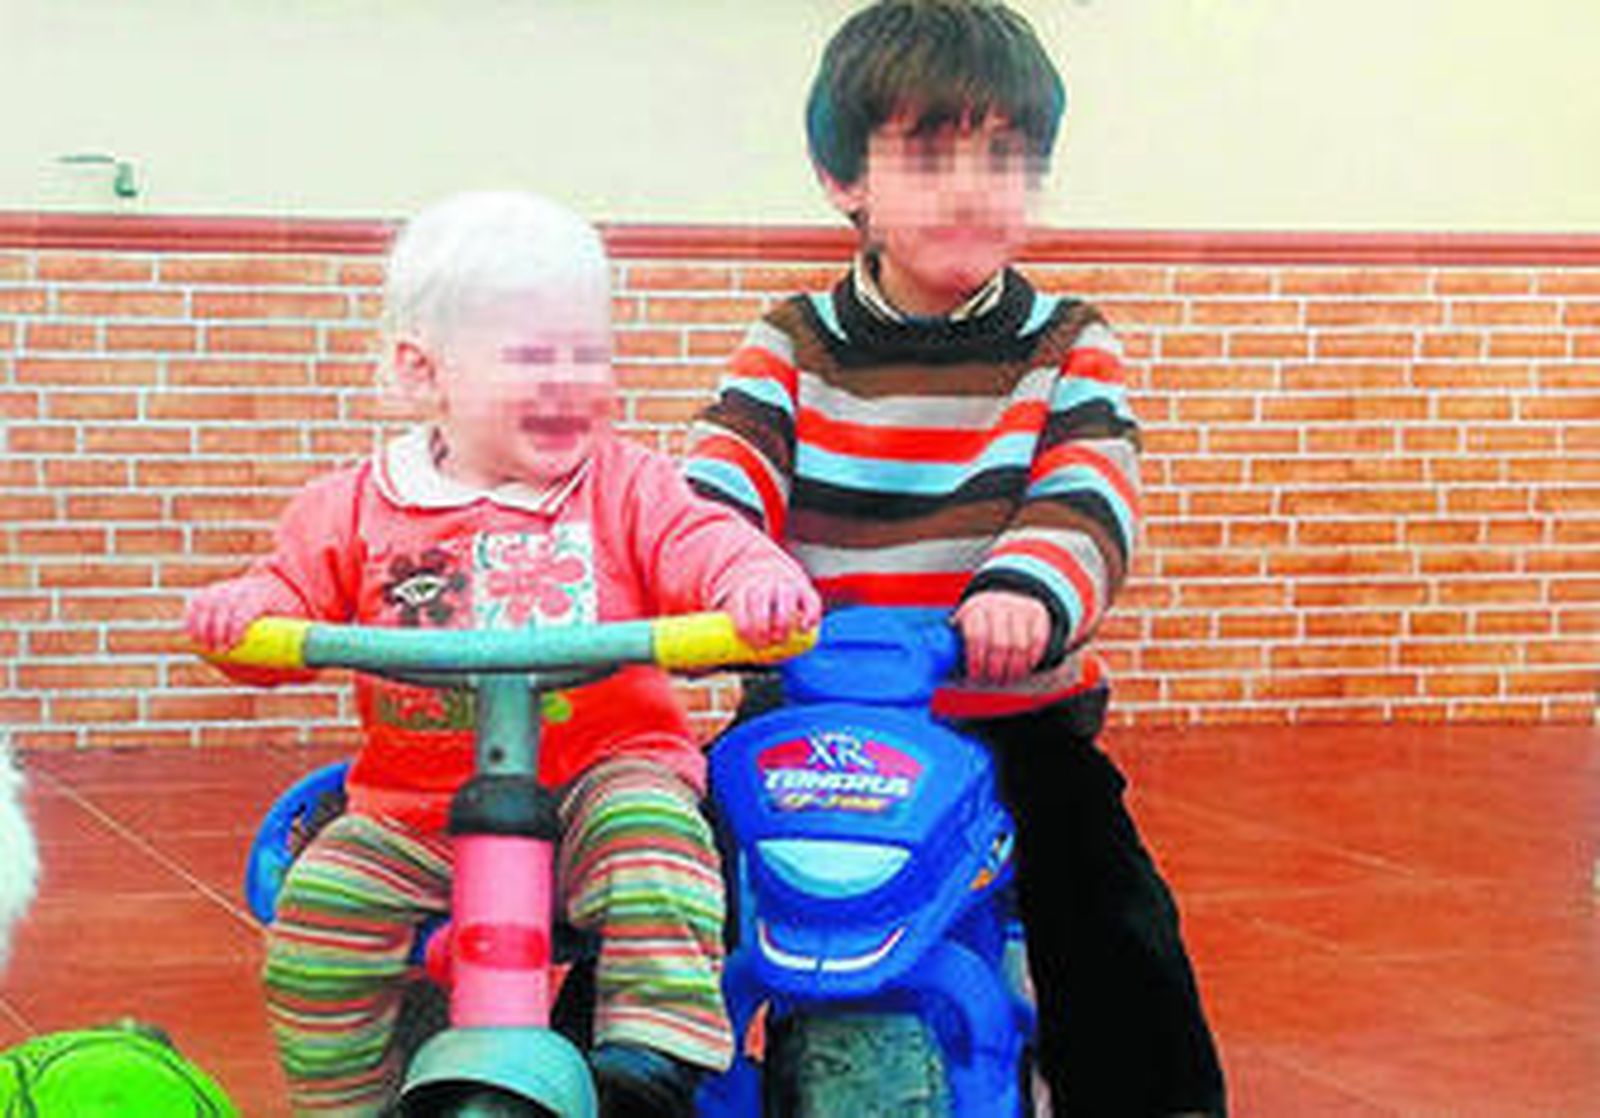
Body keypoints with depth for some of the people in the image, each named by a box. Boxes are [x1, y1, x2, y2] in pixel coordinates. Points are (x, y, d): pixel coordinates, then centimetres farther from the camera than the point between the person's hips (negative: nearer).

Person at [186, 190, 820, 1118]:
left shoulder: (627, 488, 2)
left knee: (651, 833, -32)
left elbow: (701, 544, -9)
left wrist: (757, 581, -32)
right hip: (413, 810, 2)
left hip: (601, 775, -2)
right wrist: (244, 609, -17)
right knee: (315, 918, -14)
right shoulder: (357, 511, 4)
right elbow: (296, 596, 7)